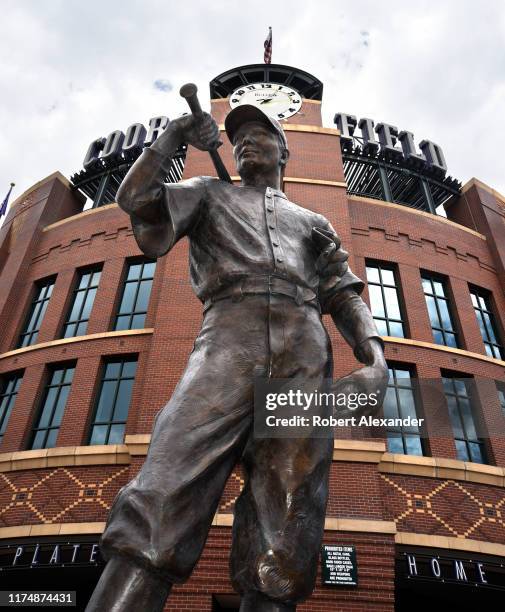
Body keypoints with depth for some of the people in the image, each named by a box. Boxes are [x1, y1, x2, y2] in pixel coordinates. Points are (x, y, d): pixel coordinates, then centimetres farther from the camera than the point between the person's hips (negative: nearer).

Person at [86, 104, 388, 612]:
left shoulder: (311, 223, 34)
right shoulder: (210, 194, 32)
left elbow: (344, 297, 18)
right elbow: (136, 198, 14)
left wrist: (377, 361, 0)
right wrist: (175, 133, 19)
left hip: (305, 351, 2)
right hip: (228, 341, -1)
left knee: (284, 542, -9)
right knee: (164, 502, -21)